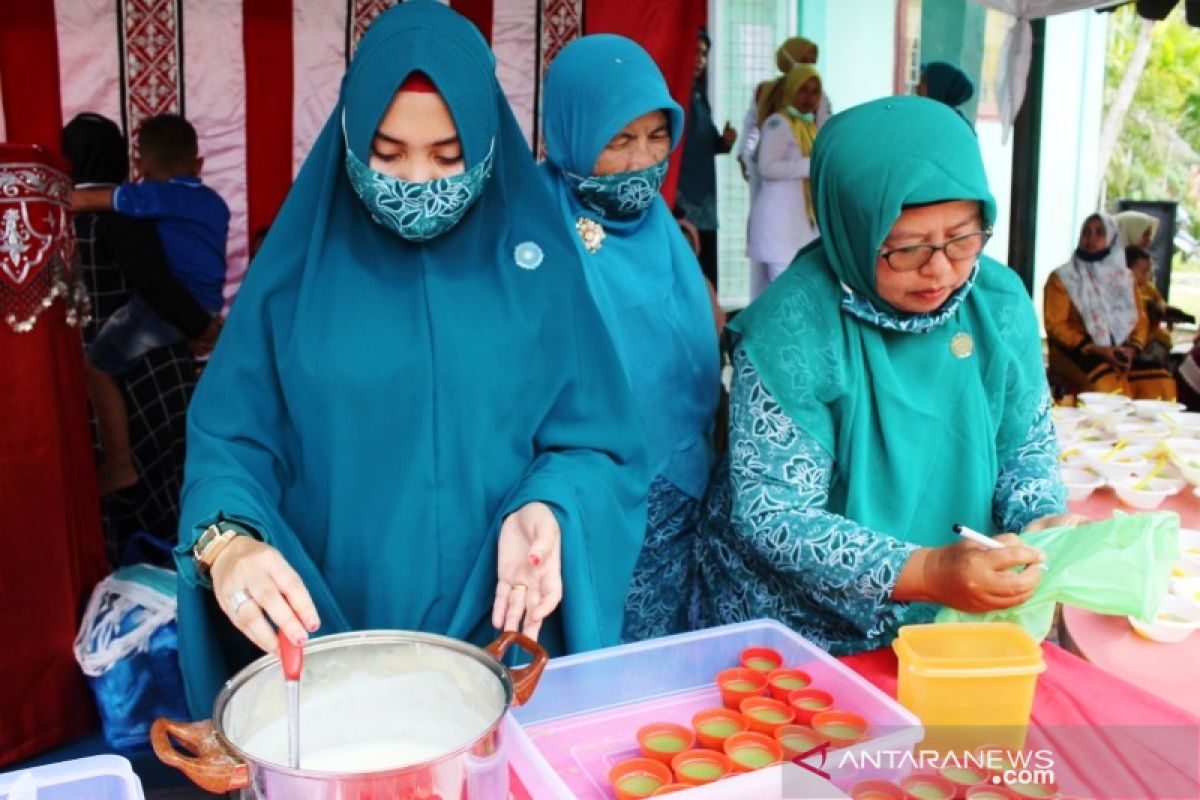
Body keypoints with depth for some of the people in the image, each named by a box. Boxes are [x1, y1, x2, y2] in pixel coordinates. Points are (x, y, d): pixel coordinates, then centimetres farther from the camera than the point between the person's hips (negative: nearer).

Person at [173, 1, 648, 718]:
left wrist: (545, 509, -22)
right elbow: (231, 438, -5)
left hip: (502, 628, 1)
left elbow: (594, 446, -3)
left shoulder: (536, 262, -5)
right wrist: (226, 539, -24)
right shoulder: (301, 263, -6)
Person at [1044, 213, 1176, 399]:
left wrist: (1131, 348, -8)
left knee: (1161, 383, -23)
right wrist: (1096, 349, -16)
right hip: (1076, 352, -4)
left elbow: (1140, 320, 14)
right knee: (1106, 385, -36)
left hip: (1120, 352, 4)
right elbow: (1055, 325, -5)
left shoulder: (1124, 277, 17)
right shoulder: (1062, 278, 2)